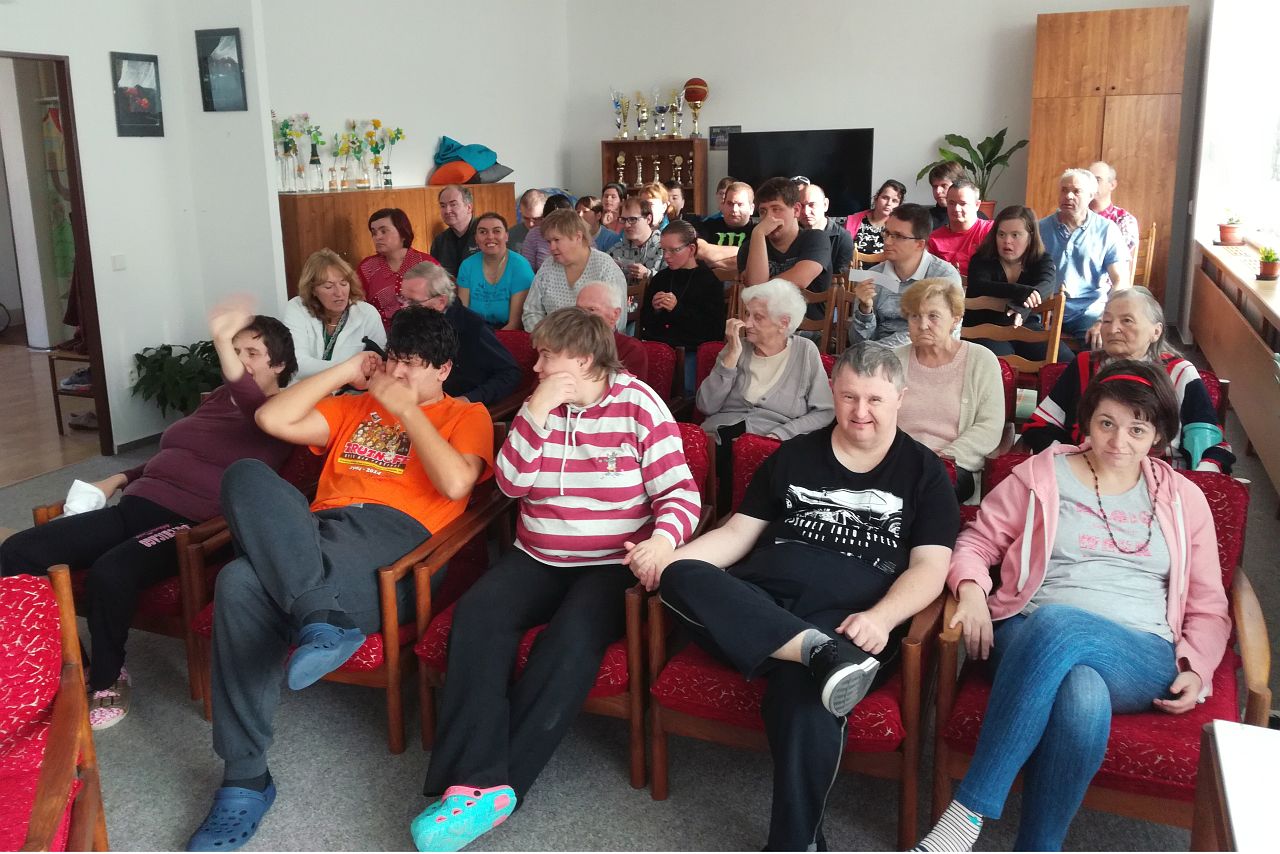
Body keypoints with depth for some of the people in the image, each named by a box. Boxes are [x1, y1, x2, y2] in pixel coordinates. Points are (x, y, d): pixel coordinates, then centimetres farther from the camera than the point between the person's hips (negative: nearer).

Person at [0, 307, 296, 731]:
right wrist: (119, 479, 22)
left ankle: (107, 682, -9)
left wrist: (223, 341, -40)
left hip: (191, 522, -8)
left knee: (110, 574, -36)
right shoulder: (217, 398, 23)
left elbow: (263, 414, -30)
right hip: (137, 506, 8)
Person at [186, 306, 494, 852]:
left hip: (394, 537, -5)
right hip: (312, 536, 5)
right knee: (246, 475, -30)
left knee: (244, 582, -31)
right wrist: (346, 371, 20)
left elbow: (455, 484, -3)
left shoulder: (466, 416, 18)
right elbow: (273, 419, 19)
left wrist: (406, 408, 4)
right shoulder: (355, 407, 33)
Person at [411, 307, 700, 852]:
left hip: (611, 566, -4)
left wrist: (664, 537, -31)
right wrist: (536, 412, -13)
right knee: (477, 613, -24)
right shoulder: (542, 404, 8)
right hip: (537, 559, 4)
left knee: (573, 639, -33)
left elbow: (680, 492, -10)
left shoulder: (638, 405, -5)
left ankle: (503, 784, -25)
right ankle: (481, 782, -32)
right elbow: (511, 483, -2)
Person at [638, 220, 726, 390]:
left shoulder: (709, 282, 3)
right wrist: (654, 310, -1)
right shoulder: (660, 278, 18)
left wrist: (678, 309, -12)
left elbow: (714, 331, -5)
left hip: (691, 351, -4)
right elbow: (645, 322, 22)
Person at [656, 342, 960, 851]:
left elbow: (929, 568, 2)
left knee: (804, 687, -38)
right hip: (756, 605, 3)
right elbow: (738, 533, 17)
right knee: (680, 579, -28)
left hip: (848, 620, -3)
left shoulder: (923, 472, 12)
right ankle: (819, 654, -39)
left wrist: (880, 618, -19)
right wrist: (670, 557, -3)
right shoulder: (794, 455, 20)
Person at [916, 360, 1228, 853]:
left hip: (1141, 661, 0)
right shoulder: (1042, 474, 13)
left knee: (1054, 624, -39)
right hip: (1029, 642, 0)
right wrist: (972, 590, -7)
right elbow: (977, 540, 14)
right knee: (1083, 700, -40)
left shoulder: (1185, 500, 18)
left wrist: (1197, 671, 2)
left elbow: (1209, 610, 20)